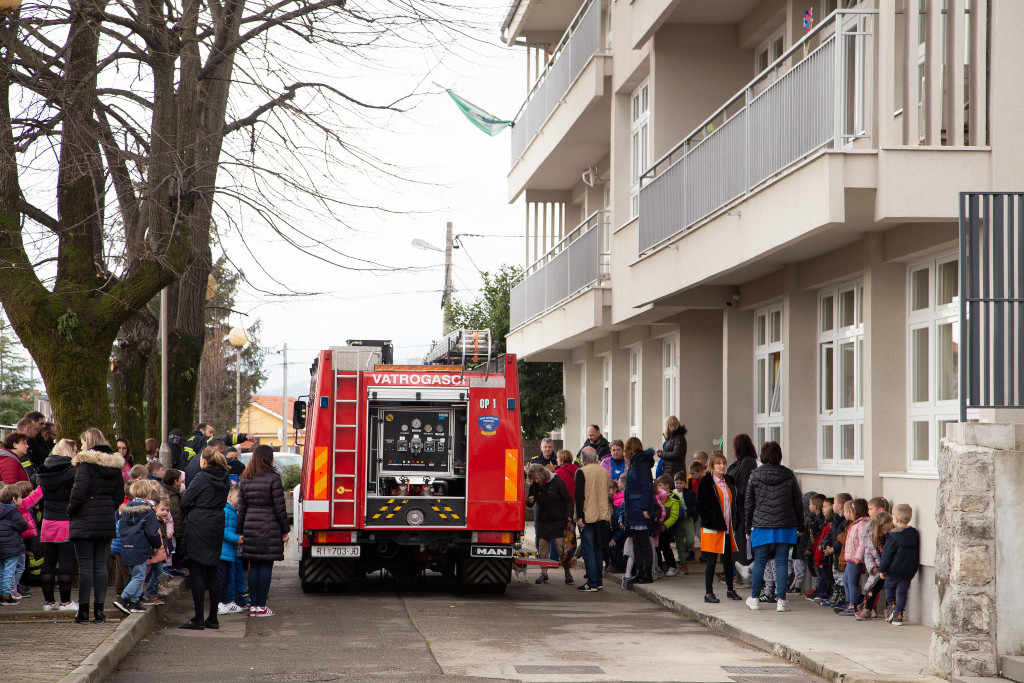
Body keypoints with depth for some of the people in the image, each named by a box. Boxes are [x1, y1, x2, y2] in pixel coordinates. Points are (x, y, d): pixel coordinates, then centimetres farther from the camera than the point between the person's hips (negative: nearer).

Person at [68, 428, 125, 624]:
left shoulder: (86, 463, -11)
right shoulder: (115, 465, 8)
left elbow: (78, 492, -17)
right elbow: (120, 495, 10)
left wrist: (70, 511, -3)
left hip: (85, 522, -6)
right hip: (106, 522, 6)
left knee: (85, 566, -2)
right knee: (100, 565, 9)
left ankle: (84, 611, 0)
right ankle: (99, 610, 9)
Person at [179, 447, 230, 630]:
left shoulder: (201, 478, -13)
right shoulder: (224, 479, 7)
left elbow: (185, 501, -10)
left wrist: (190, 511, 10)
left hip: (198, 527, -7)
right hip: (217, 526, 7)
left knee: (196, 573, -2)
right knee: (212, 573, 12)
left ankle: (198, 619, -3)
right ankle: (213, 618, 13)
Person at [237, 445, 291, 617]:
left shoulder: (245, 479, 8)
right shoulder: (273, 478, -8)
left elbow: (241, 508, 10)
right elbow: (279, 508, -7)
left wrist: (241, 532, 14)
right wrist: (285, 531, 0)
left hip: (250, 526, 5)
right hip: (269, 527, -5)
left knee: (254, 566, 10)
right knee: (266, 566, -1)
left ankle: (254, 605, 10)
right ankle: (261, 606, -1)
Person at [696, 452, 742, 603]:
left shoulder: (729, 481, 12)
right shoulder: (706, 483, -6)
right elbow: (700, 505, -8)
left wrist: (734, 521, 9)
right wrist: (709, 521, -14)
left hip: (728, 528, 6)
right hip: (713, 528, -6)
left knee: (728, 558, 12)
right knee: (712, 560, -4)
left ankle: (730, 590, 23)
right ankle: (708, 593, 1)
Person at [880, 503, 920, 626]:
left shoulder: (893, 536, -14)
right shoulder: (914, 534, 4)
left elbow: (887, 554, -12)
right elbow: (916, 553, 13)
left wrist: (882, 569, -5)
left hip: (894, 569, -5)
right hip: (910, 569, 5)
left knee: (889, 586, 18)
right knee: (902, 591, 8)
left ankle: (892, 606, 4)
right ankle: (898, 615, 4)